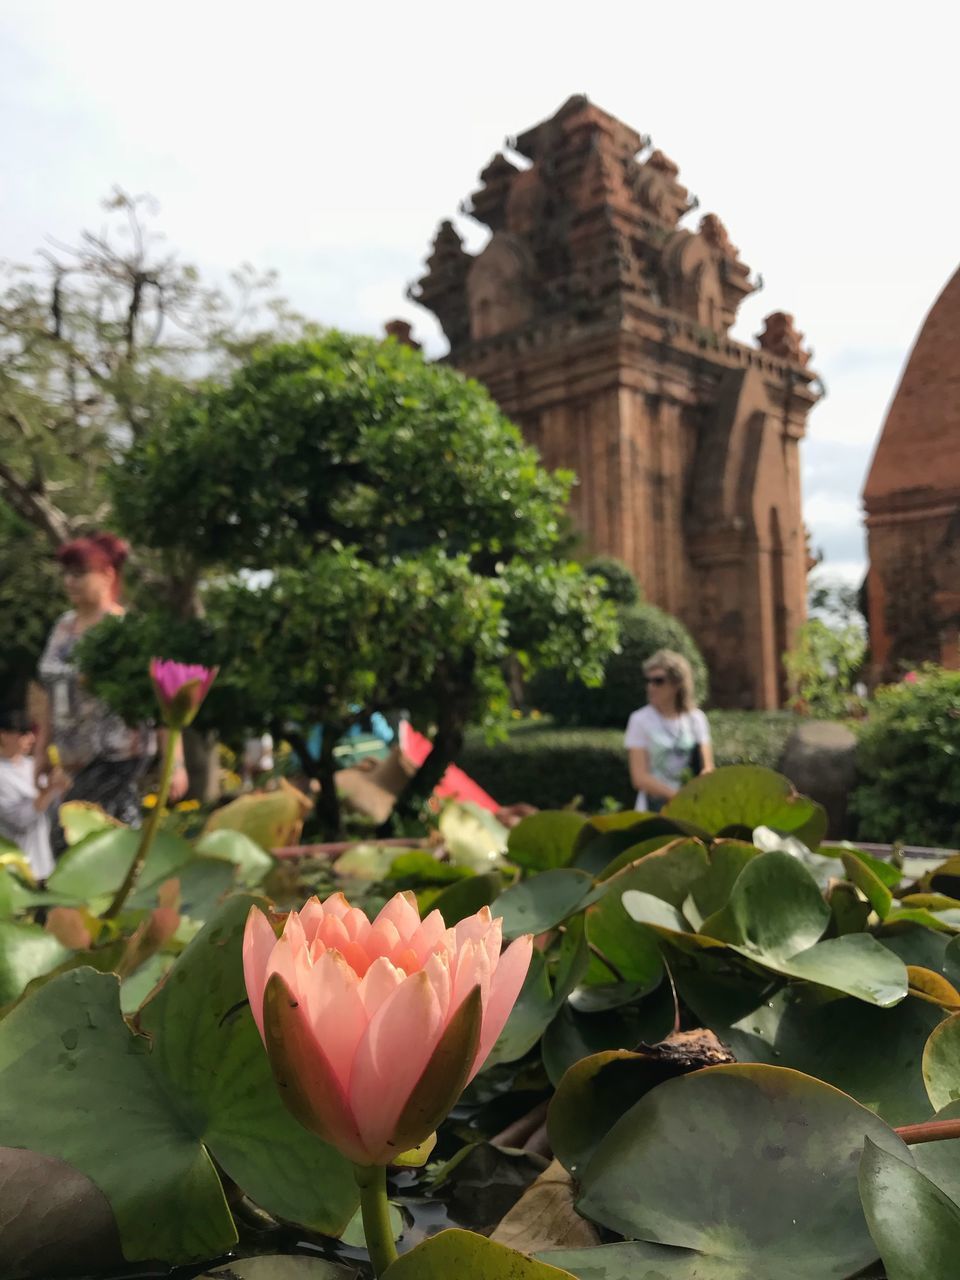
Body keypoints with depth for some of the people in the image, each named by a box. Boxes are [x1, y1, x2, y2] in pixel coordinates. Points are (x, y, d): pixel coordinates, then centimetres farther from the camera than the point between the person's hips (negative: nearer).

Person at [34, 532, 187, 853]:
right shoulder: (64, 626, 9)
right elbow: (52, 694, 16)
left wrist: (175, 763, -16)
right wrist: (42, 751, 16)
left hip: (118, 757, -6)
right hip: (77, 761, 6)